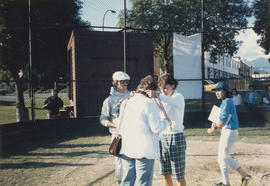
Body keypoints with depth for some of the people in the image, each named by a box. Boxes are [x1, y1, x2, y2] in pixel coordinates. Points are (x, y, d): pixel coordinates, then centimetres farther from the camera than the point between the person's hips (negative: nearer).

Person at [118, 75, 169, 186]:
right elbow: (156, 128, -12)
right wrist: (165, 122, 5)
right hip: (144, 150, -6)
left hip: (126, 149, 6)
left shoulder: (126, 103, 9)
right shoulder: (149, 103, -12)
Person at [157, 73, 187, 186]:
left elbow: (173, 103, -34)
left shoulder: (179, 97, -9)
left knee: (179, 176, -1)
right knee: (165, 174, 11)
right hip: (162, 136, 6)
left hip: (176, 136, -6)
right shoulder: (162, 97, 10)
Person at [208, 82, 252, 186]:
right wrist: (215, 124, 0)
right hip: (226, 131, 10)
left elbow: (223, 120, -21)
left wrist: (213, 130, -9)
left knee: (223, 158, 2)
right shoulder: (224, 102, 14)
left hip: (229, 132, -10)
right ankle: (245, 176, 24)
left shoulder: (227, 102, -16)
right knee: (225, 157, 19)